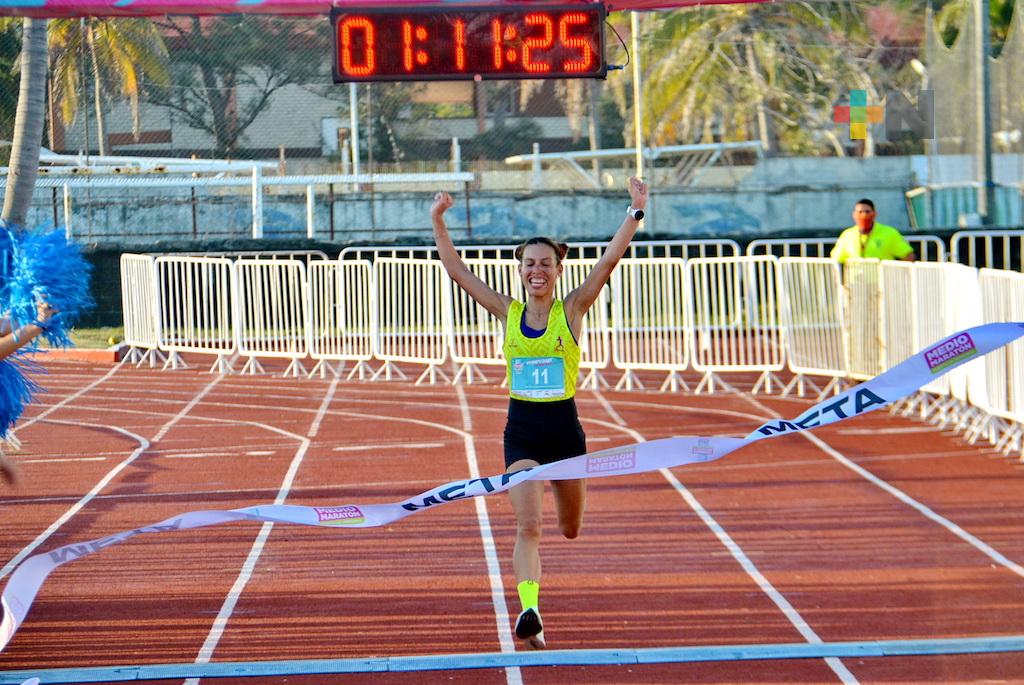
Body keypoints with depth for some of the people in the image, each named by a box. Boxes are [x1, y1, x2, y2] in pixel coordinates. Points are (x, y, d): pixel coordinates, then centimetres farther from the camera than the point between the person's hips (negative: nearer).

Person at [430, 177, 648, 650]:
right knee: (527, 524, -16)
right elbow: (456, 270, 2)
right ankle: (530, 611, -22)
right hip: (522, 428, 0)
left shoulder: (572, 310, -3)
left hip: (564, 425, 0)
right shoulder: (508, 313, 2)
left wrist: (635, 212, -21)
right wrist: (438, 222, -4)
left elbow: (608, 261, -13)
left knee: (570, 529, 18)